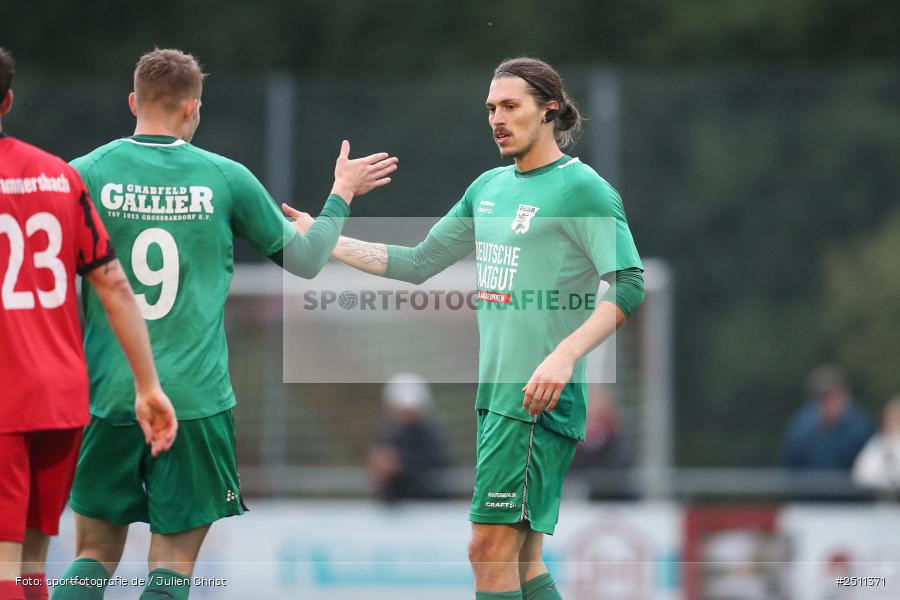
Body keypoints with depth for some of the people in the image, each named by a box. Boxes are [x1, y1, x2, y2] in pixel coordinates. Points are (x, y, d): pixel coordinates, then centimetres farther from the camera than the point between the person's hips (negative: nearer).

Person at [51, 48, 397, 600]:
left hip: (108, 391, 1)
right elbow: (305, 260, 11)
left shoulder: (86, 175, -1)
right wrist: (342, 194, 25)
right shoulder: (225, 178, 0)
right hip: (196, 399, -1)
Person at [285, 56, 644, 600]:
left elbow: (629, 285, -16)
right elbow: (418, 264, 24)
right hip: (495, 391, 8)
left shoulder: (580, 187, -7)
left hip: (542, 395, -8)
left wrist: (564, 355, -27)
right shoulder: (489, 188, 17)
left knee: (492, 547, -12)